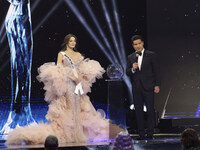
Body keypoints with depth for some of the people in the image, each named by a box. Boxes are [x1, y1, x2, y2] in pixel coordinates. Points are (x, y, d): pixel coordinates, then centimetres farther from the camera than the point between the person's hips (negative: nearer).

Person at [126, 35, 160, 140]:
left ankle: (150, 133, 1)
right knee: (138, 111, 4)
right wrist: (133, 69, -13)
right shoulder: (130, 58, 12)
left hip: (148, 87, -3)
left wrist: (157, 85, -6)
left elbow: (156, 71, 1)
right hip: (136, 88, 3)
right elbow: (127, 73, 9)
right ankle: (141, 134, 9)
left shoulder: (151, 55, 2)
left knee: (150, 110, -3)